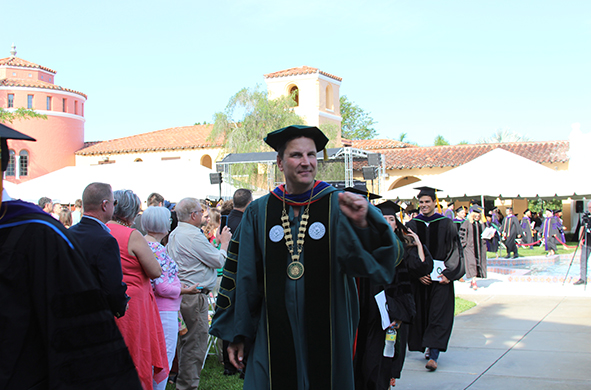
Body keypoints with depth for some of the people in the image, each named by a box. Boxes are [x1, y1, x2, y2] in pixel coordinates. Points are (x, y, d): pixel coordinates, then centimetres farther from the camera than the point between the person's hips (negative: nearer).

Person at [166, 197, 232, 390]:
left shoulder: (174, 235, 13)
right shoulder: (193, 236, -18)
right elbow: (219, 261, -12)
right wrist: (224, 242, 3)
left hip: (180, 293, 10)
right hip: (194, 296, -10)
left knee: (185, 340, 18)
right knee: (196, 342, -2)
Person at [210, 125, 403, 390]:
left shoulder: (337, 205, -3)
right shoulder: (259, 213, 2)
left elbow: (381, 257, -15)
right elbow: (244, 277, 6)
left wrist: (362, 223, -35)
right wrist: (235, 334, 7)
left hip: (327, 336, -1)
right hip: (275, 336, 1)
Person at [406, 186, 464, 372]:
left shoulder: (446, 224, 1)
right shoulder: (412, 225, 5)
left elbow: (455, 251, 0)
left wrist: (449, 274, -11)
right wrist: (418, 274, -9)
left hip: (441, 278, -2)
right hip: (419, 278, 2)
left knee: (438, 316, -6)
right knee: (421, 314, 8)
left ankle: (433, 355, -9)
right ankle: (428, 347, 25)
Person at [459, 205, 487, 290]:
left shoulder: (481, 224, 11)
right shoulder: (467, 223, -4)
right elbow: (462, 234, -4)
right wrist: (464, 244, -10)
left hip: (480, 247, 5)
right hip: (470, 246, -5)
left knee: (479, 263, 4)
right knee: (471, 263, -11)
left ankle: (473, 281, 15)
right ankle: (474, 283, -15)